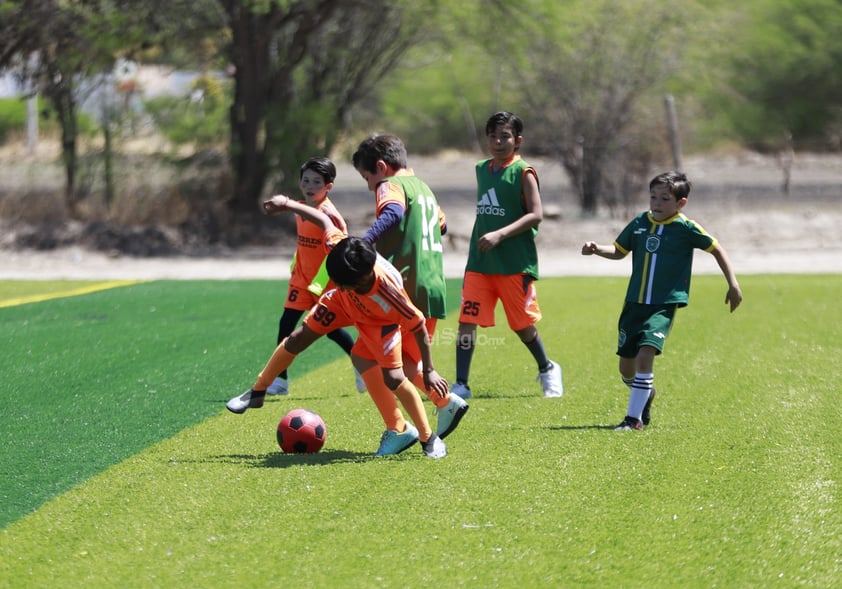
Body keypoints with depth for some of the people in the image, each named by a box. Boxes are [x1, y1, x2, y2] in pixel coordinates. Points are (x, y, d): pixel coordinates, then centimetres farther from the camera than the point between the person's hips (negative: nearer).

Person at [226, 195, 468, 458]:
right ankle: (257, 392, 24)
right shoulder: (338, 248, -40)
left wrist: (428, 372, -28)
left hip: (379, 320, -5)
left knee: (393, 378, -17)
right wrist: (286, 204, -13)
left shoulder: (388, 293, -47)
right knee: (298, 338, 5)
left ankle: (428, 438, 1)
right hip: (345, 303, 5)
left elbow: (418, 326, -34)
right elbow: (324, 219, -20)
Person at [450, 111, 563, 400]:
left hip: (515, 264, -5)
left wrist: (500, 235, -24)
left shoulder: (523, 172, -8)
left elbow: (536, 215, -16)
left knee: (523, 324, 7)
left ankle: (547, 369, 33)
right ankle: (461, 384, -4)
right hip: (479, 263, 5)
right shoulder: (482, 170, 11)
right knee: (467, 320, -6)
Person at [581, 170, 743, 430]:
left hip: (664, 305, -5)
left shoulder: (686, 228, -7)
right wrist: (597, 249, -1)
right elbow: (619, 250, 18)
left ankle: (634, 417, -17)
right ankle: (646, 394, 41)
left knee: (646, 353, -23)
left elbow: (717, 249, 5)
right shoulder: (640, 223, 5)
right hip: (634, 303, 5)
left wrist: (733, 284, 3)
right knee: (626, 366, 9)